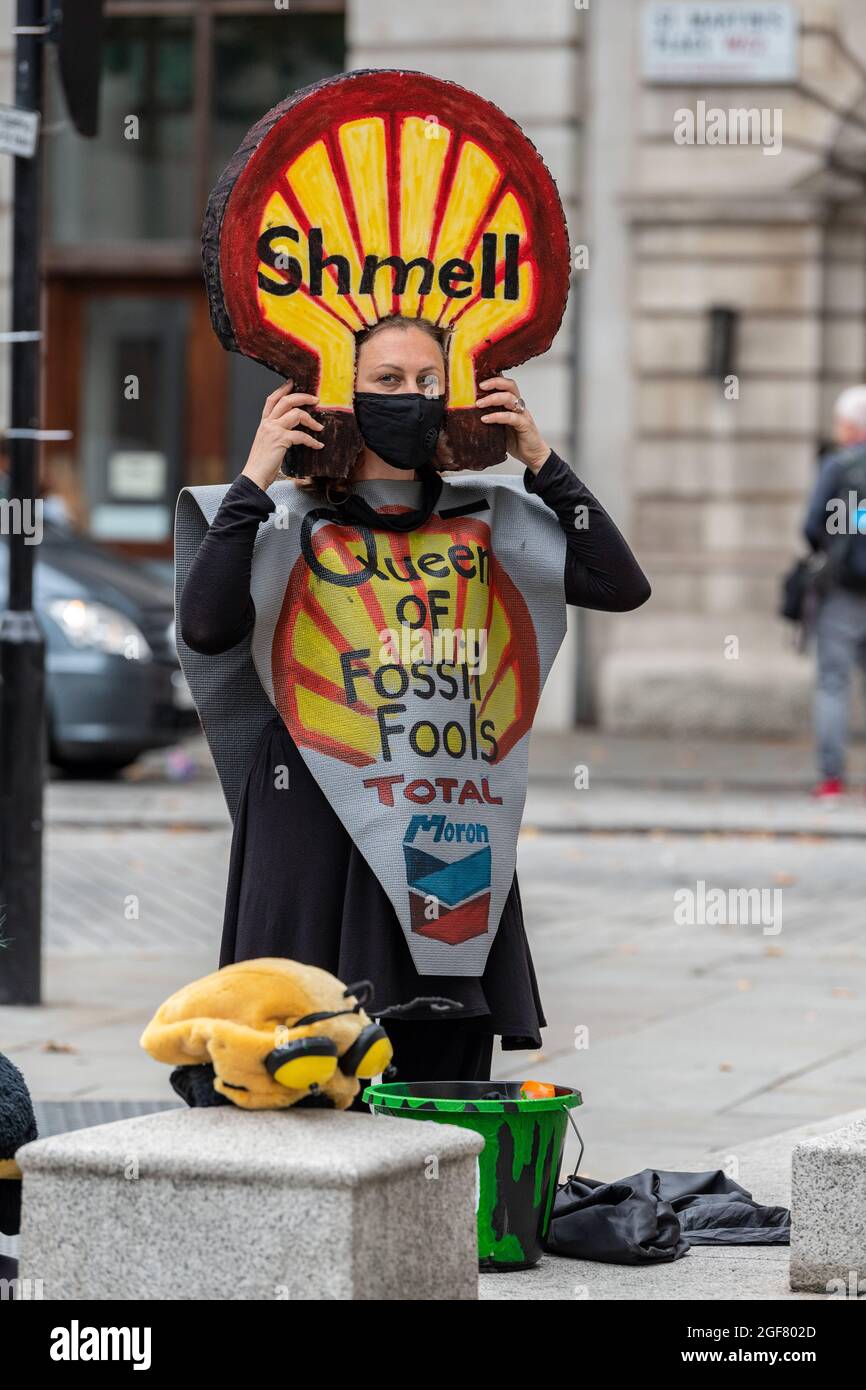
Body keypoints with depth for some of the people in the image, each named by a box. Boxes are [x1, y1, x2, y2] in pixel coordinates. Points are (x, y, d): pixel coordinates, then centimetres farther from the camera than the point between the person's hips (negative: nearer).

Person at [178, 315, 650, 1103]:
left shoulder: (478, 520, 9)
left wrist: (542, 462, 0)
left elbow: (623, 587, 1)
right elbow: (207, 628, -16)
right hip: (318, 825, -3)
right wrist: (254, 480, -13)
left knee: (446, 1077, 3)